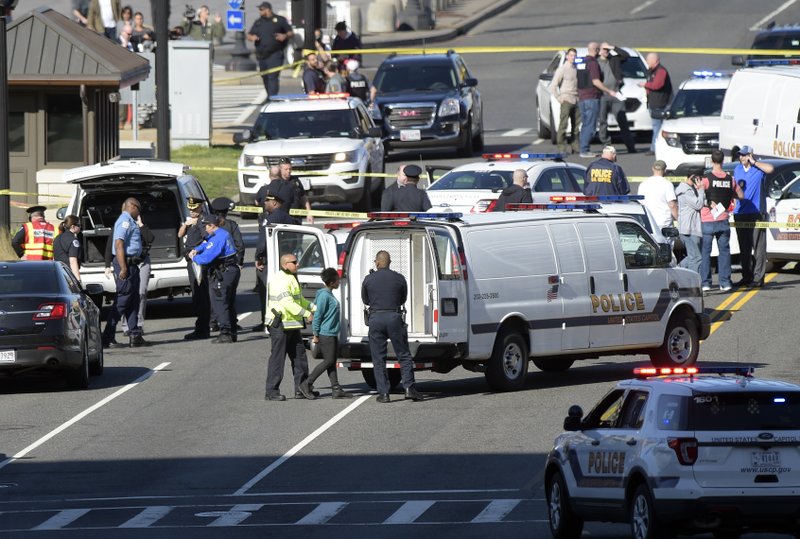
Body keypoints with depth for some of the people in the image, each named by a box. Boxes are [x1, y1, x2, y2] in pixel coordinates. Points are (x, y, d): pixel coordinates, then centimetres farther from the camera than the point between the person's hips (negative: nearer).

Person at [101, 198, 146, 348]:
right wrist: (123, 268, -27)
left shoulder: (130, 221, 19)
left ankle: (135, 336, 15)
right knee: (122, 301, -9)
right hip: (125, 264, -11)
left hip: (132, 265, 11)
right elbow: (119, 244, -22)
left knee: (133, 301, 12)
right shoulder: (125, 221, -13)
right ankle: (107, 338, -8)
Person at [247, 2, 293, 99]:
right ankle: (269, 97, 22)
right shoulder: (258, 22, 18)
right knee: (265, 77, 11)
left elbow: (290, 32, 5)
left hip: (275, 54, -6)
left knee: (273, 77, -16)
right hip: (262, 55, 6)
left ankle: (272, 97, -20)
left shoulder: (280, 20, 3)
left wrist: (285, 36, -18)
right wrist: (252, 37, -4)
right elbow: (249, 35, 20)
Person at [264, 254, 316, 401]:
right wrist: (307, 314, -21)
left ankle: (301, 389, 17)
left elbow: (299, 299, 26)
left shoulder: (291, 279, 16)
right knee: (277, 357, -6)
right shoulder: (280, 281, -17)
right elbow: (288, 303, -25)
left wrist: (314, 308, 13)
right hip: (280, 324, -10)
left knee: (299, 356, 11)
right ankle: (271, 391, -3)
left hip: (292, 325, 10)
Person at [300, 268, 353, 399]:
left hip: (332, 334, 10)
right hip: (325, 334, -10)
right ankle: (307, 383, -3)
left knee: (332, 362, 8)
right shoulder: (324, 295, -15)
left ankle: (336, 389, 8)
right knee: (329, 361, -7)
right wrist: (316, 335, -16)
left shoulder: (330, 295, 14)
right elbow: (317, 315, -17)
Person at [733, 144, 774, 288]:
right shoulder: (737, 169, 14)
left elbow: (770, 169, -25)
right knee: (744, 248, 10)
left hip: (756, 213, -6)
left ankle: (758, 278, -5)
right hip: (740, 214, 6)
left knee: (758, 247, -6)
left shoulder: (758, 167, -4)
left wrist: (754, 162, -16)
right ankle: (746, 277, 16)